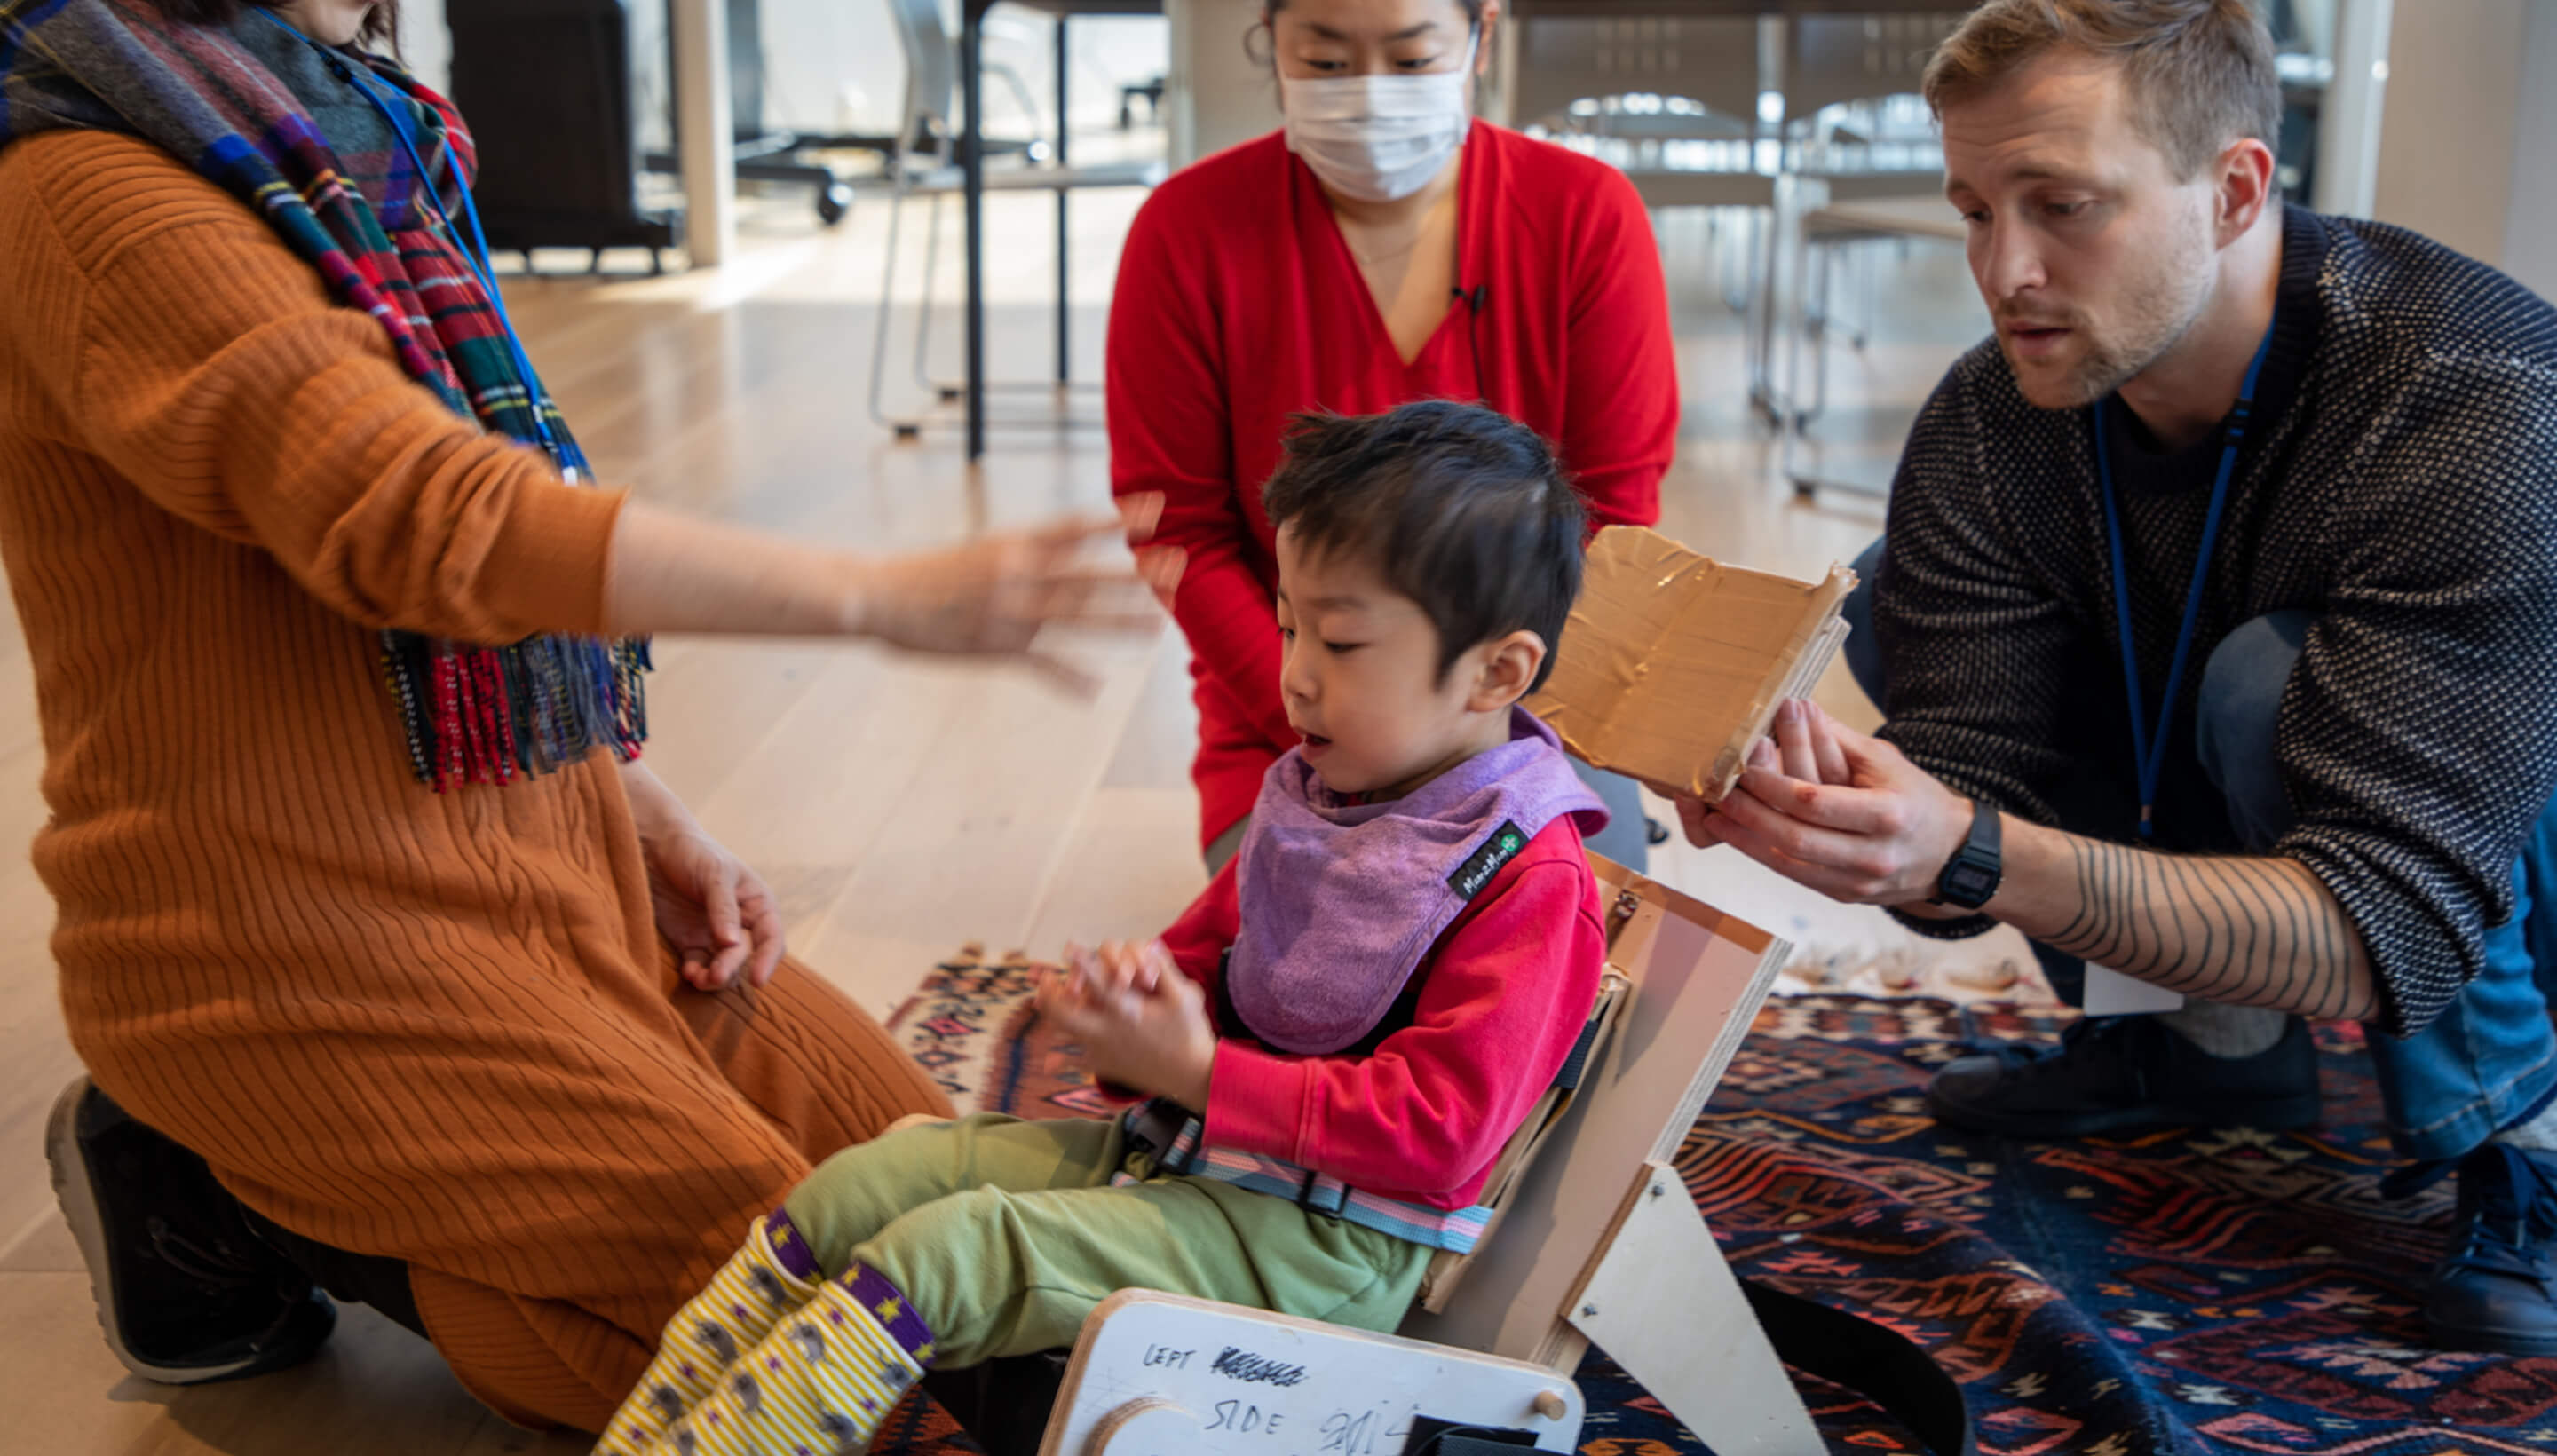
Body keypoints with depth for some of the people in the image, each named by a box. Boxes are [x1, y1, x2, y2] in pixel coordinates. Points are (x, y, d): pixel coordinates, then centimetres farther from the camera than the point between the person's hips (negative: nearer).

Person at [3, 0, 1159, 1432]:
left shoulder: (349, 143, 11)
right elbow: (430, 524, -30)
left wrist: (645, 815, 6)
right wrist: (888, 596, -31)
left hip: (554, 867, 9)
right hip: (311, 938, -9)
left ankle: (308, 1181, 14)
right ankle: (236, 1211, 3)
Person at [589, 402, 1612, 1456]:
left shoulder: (1531, 882, -17)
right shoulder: (1308, 796, 10)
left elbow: (1436, 1124, -22)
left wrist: (1198, 1073, -20)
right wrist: (1145, 987, -1)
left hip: (1318, 1239, -8)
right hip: (1172, 1145, 9)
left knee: (944, 1250, -23)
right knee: (853, 1189, -3)